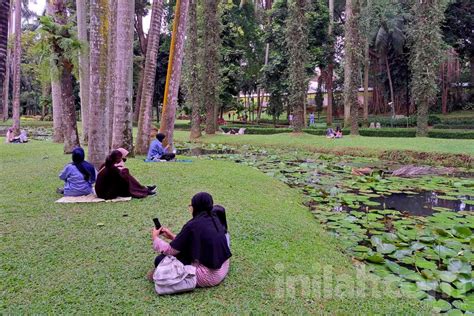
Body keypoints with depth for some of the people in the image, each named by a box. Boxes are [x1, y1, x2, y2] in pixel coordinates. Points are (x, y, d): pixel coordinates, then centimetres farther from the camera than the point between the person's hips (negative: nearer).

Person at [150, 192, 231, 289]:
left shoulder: (193, 225, -19)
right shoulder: (215, 219, 2)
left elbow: (170, 250, -10)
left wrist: (155, 238, 7)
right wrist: (173, 236, 17)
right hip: (223, 269, 8)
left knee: (160, 260, -2)